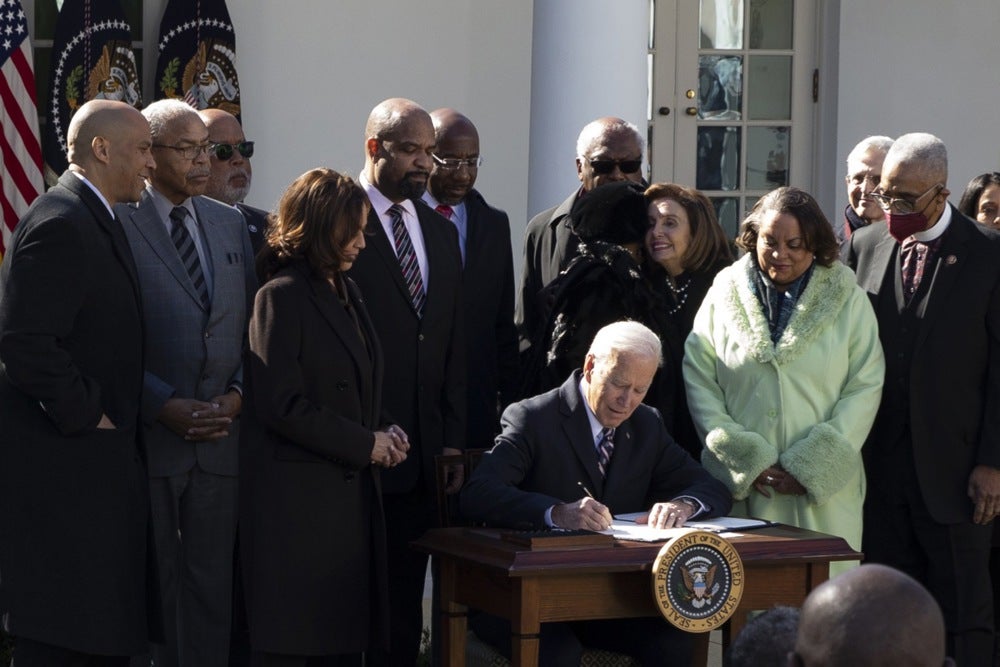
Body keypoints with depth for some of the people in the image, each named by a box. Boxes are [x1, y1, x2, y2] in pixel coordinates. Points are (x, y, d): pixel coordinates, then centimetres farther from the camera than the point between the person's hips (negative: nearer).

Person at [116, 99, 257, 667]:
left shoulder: (231, 224, 13)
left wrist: (238, 393, -2)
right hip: (147, 437, -5)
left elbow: (253, 322, 14)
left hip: (220, 436, 5)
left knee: (212, 587, 7)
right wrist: (163, 405, -15)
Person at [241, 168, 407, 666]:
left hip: (350, 492, 8)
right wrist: (365, 444, -12)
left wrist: (384, 430, 4)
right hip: (298, 499, -8)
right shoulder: (282, 296, -11)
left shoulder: (346, 293, 15)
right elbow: (281, 406, -17)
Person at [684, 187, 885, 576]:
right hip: (738, 490, 1)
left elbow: (865, 387, 0)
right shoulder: (724, 293, 8)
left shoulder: (847, 300, 5)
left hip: (822, 494, -1)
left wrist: (814, 465, -9)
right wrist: (743, 457, -7)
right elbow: (698, 380, 3)